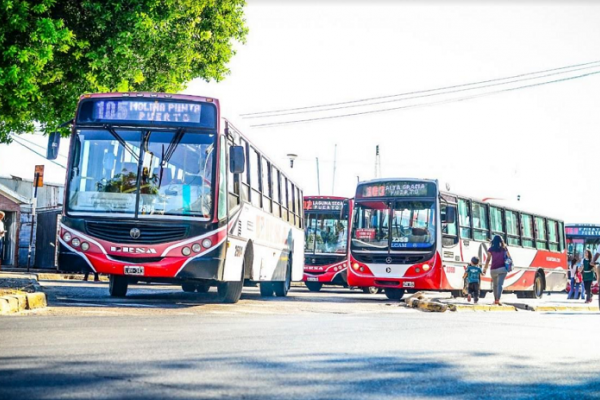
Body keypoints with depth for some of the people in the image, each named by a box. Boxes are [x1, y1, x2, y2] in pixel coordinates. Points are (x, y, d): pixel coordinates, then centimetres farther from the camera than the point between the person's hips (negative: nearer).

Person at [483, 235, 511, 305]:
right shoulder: (504, 248, 8)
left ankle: (495, 300, 25)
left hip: (493, 269, 1)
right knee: (500, 284, -10)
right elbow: (509, 257, 16)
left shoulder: (491, 249, 3)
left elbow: (488, 259, -4)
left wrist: (485, 269, -2)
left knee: (495, 285, 18)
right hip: (502, 268, 0)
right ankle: (498, 300, -26)